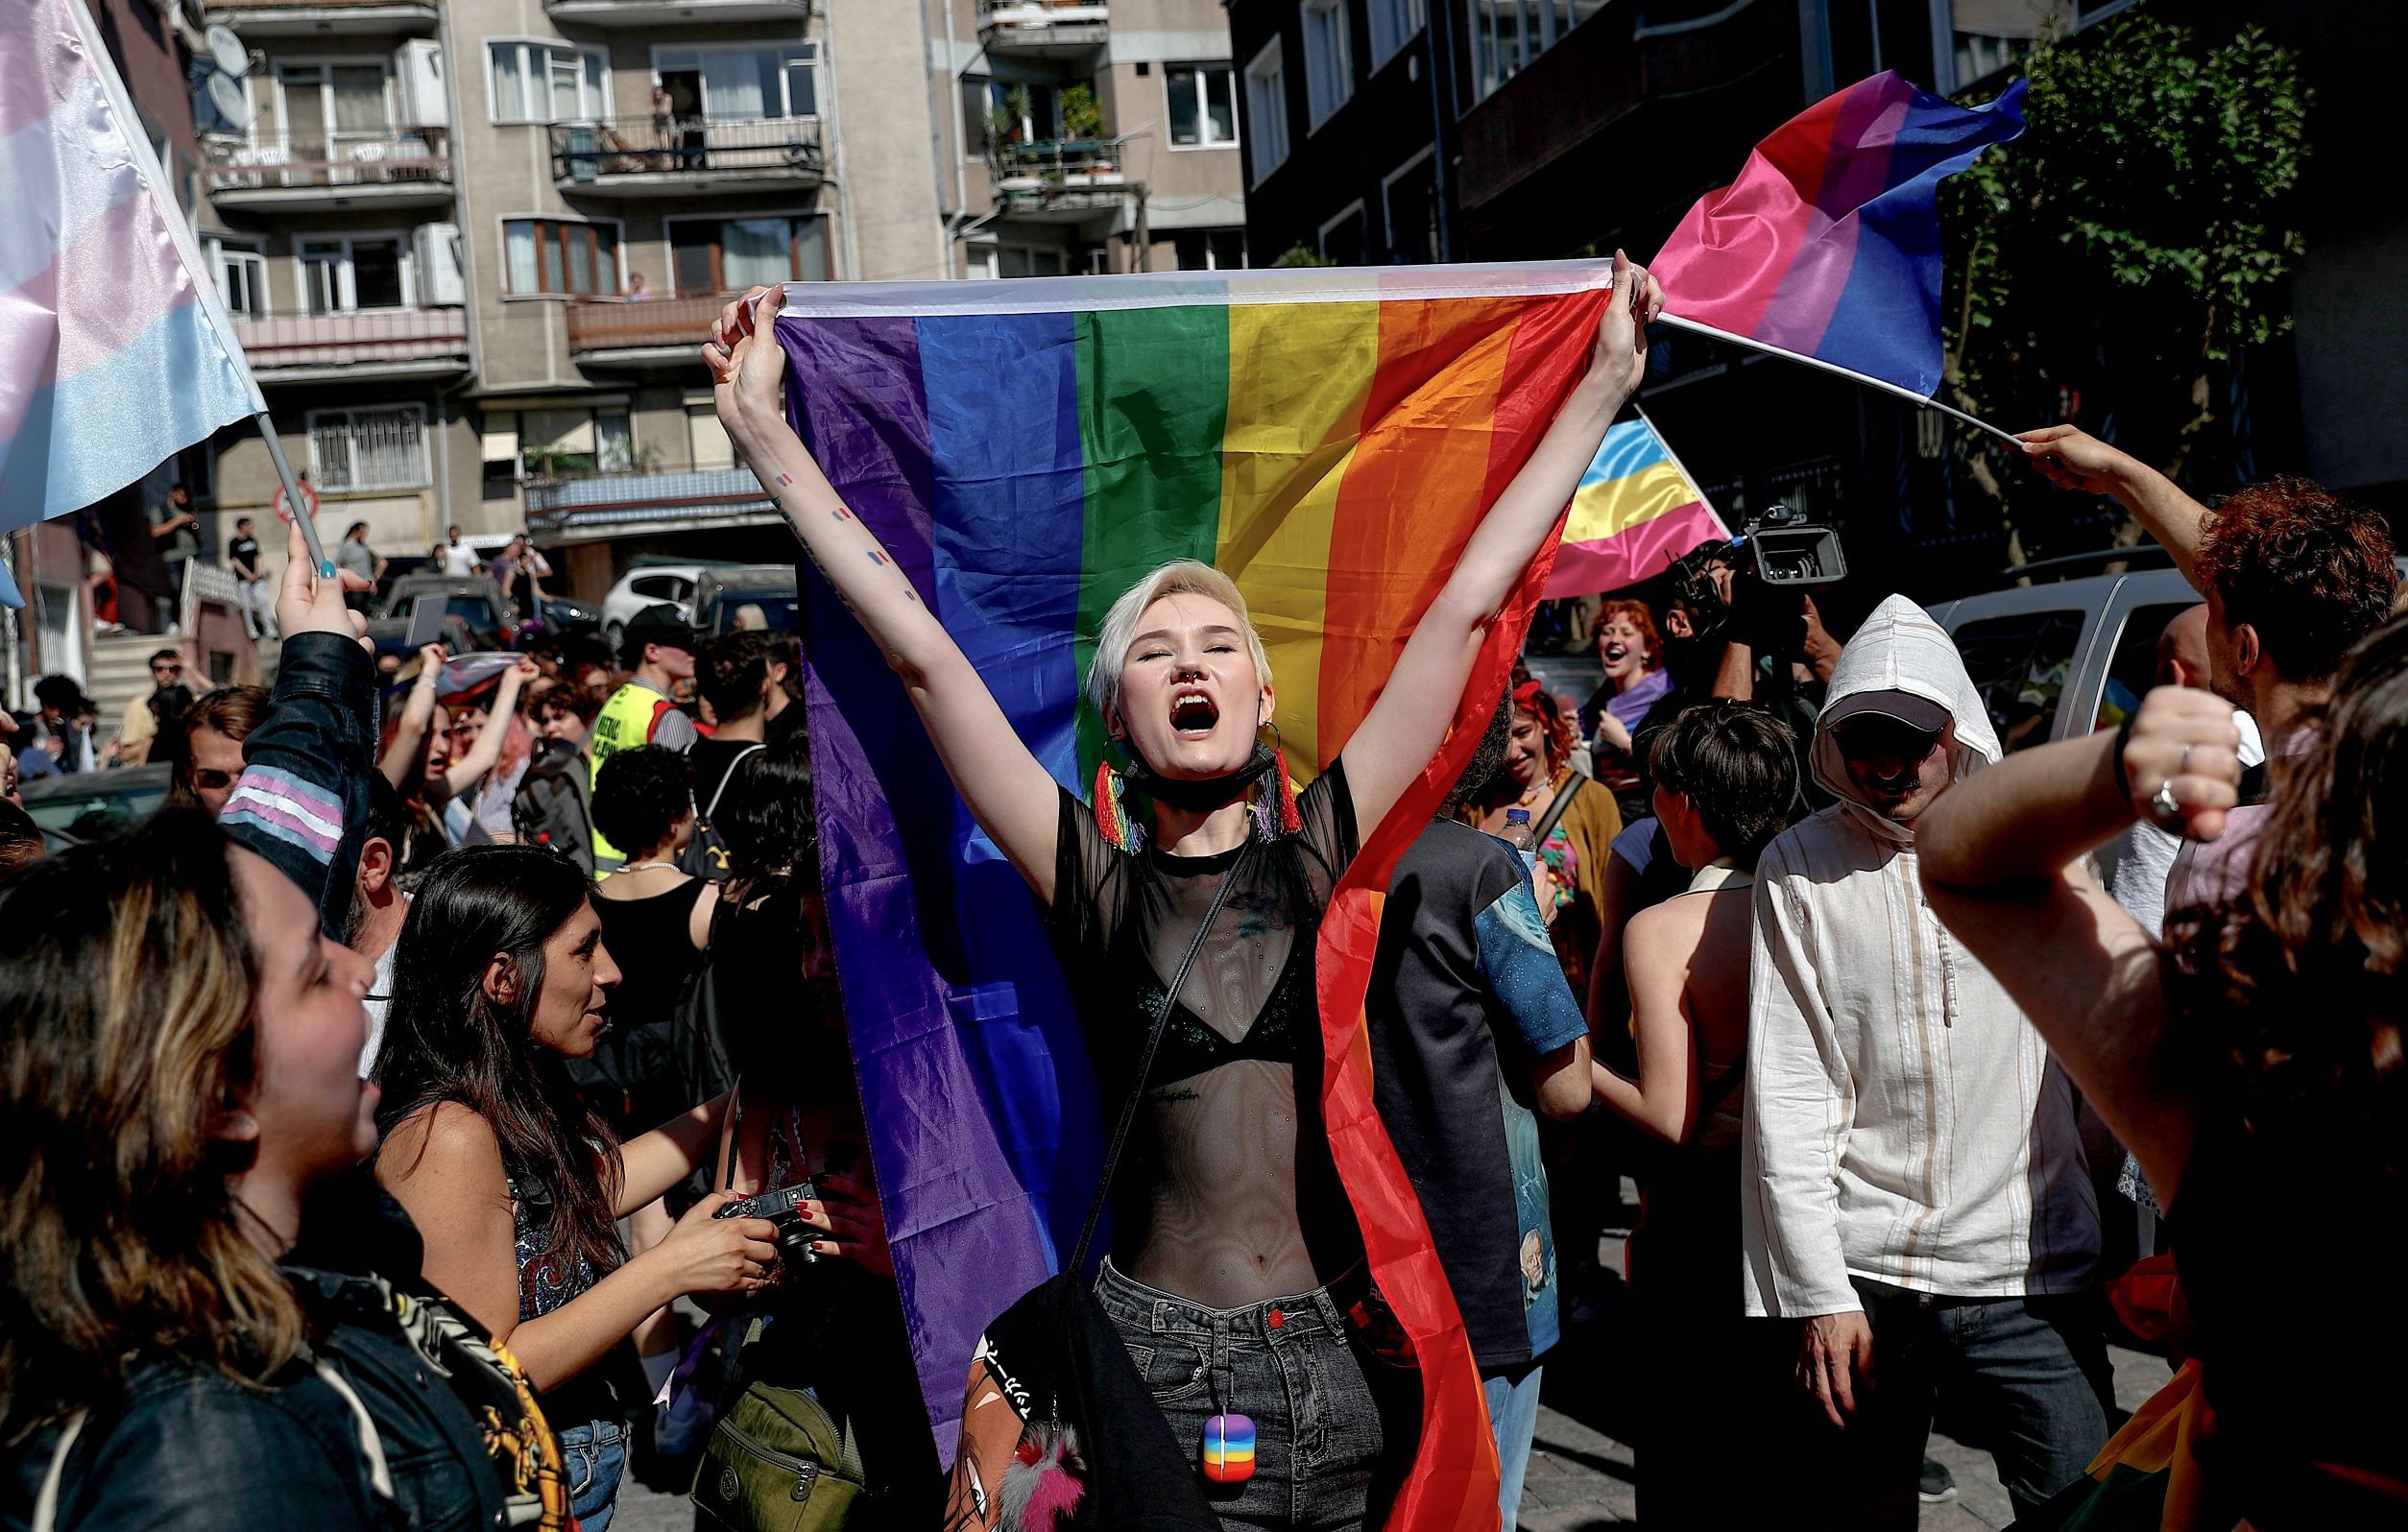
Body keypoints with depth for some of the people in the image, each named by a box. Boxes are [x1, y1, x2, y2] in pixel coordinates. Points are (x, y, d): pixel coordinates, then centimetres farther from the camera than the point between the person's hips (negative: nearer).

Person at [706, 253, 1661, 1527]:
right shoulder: (1095, 882, -1)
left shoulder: (1319, 850, 2)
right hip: (1153, 1358, -1)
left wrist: (1606, 385, 7)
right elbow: (918, 650, -4)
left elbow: (1465, 604, 3)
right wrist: (763, 432, -4)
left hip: (1333, 1357, 2)